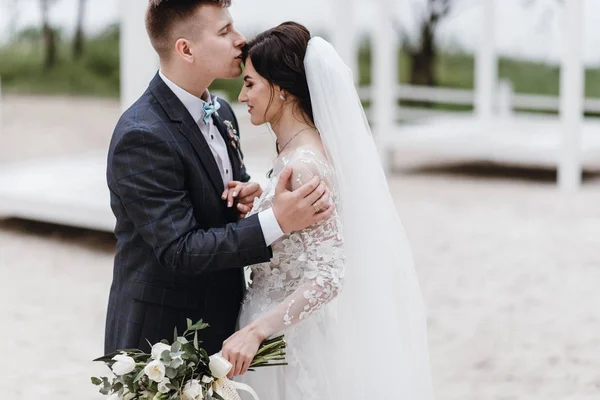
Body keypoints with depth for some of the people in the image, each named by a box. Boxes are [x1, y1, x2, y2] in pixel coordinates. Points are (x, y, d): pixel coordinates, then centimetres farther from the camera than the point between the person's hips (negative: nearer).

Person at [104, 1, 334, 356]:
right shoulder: (142, 136, -21)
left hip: (220, 322, 8)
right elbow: (179, 250, -24)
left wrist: (250, 195, -6)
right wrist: (276, 221, -31)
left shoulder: (220, 112, 6)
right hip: (161, 335, -8)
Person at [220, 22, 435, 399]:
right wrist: (254, 211, -1)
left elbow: (328, 276, -27)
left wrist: (255, 331, -31)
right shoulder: (299, 151, 6)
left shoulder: (304, 165, -22)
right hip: (281, 336, 9)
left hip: (292, 343, -9)